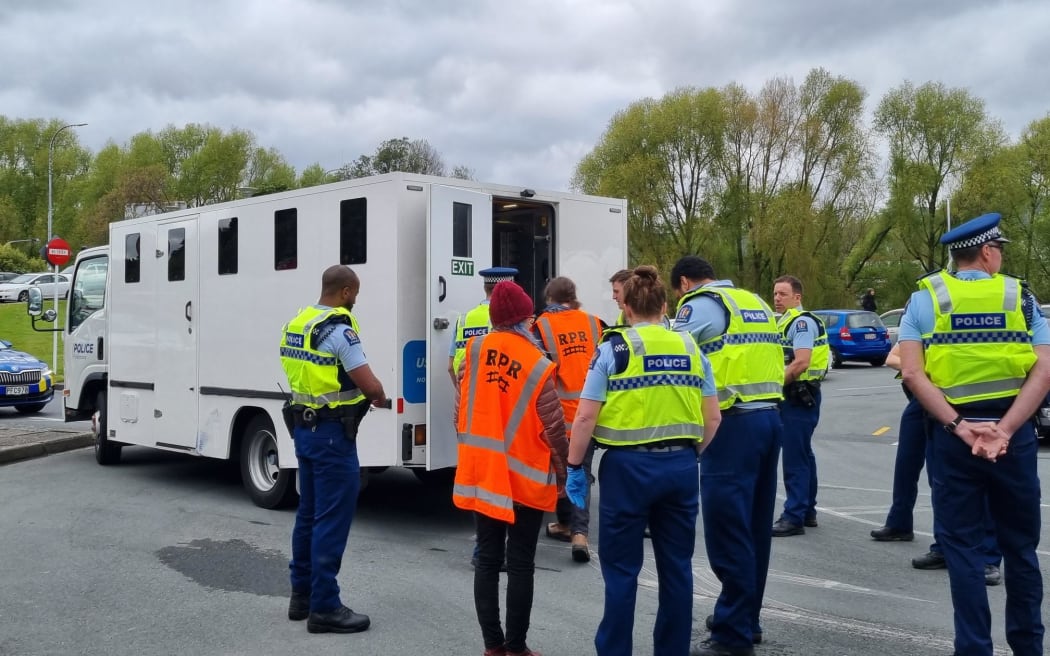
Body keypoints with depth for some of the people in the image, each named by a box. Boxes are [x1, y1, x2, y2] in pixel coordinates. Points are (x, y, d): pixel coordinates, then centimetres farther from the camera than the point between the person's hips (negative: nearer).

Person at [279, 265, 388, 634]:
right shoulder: (339, 329, -17)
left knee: (309, 514, 16)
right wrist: (380, 399, 4)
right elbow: (369, 385, -18)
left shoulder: (296, 324, 10)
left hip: (303, 427, 9)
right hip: (331, 433, -9)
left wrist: (358, 394, 14)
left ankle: (302, 594, 25)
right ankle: (324, 608, 1)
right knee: (332, 519, -4)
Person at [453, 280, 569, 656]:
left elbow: (461, 411, 3)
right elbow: (554, 430, -12)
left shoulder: (475, 352, -3)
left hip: (481, 471, 4)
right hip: (525, 477, -4)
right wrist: (563, 473, 3)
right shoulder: (537, 365, -15)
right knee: (520, 565, 6)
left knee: (487, 560, 12)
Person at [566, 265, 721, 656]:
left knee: (621, 569, 7)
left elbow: (586, 418, -9)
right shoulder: (690, 348, 7)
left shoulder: (614, 348, -6)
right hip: (680, 467, 4)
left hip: (628, 467, -4)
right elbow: (712, 419, 8)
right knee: (676, 566, 14)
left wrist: (574, 467, 1)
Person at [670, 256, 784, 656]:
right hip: (768, 415, 9)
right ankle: (745, 618, 27)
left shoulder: (702, 304, -4)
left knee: (728, 530, -4)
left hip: (734, 423, -9)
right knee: (753, 526, 16)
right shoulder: (756, 303, 21)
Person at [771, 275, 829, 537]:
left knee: (795, 458, -8)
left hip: (800, 397, -11)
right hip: (794, 396, 11)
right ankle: (807, 512, 23)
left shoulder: (802, 322, -14)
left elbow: (800, 363, -24)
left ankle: (794, 517, -6)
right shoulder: (786, 322, 18)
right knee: (803, 455, 15)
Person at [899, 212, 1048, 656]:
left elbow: (912, 373, -10)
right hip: (1014, 432, 1)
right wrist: (1005, 430, -15)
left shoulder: (925, 298, 2)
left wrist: (959, 427, -13)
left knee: (962, 545, 7)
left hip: (951, 434, -1)